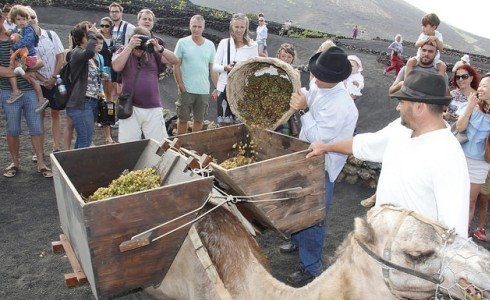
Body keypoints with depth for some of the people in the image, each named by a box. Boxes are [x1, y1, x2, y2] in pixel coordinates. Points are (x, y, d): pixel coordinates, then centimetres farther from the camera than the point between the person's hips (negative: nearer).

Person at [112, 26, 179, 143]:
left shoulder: (153, 53, 10)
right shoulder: (124, 51, 7)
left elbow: (175, 60, 0)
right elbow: (116, 67, -12)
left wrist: (159, 48, -15)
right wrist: (130, 46, -15)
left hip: (154, 109, 1)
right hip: (131, 108, -1)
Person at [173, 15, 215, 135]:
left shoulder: (210, 45, 8)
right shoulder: (182, 43, 0)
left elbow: (213, 68, 10)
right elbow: (176, 66, -1)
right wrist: (180, 84, -9)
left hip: (204, 90, 3)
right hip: (186, 89, -3)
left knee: (199, 120, 11)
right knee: (183, 119, 5)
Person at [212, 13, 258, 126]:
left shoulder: (252, 46, 1)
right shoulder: (224, 43, 5)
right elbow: (215, 66, 5)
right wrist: (226, 68, -15)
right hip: (224, 88, 1)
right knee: (224, 123, 5)